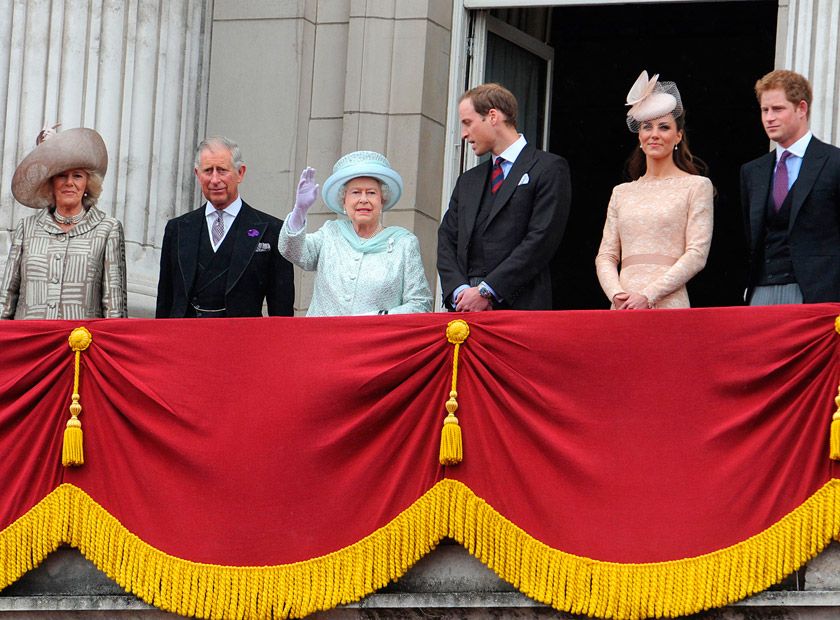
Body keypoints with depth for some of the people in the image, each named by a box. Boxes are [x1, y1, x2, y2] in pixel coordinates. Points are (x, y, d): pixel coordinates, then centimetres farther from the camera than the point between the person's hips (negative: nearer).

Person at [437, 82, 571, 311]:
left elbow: (542, 240, -7)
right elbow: (447, 241, 17)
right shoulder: (467, 181, 24)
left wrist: (486, 291, -11)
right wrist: (460, 290, -4)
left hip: (518, 307, -5)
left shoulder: (549, 169, 3)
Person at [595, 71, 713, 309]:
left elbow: (697, 254, -4)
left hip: (668, 305, -3)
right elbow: (606, 256, 13)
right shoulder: (622, 193, 17)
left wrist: (648, 296, -12)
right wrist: (617, 295, -7)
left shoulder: (696, 187, 5)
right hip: (623, 310, 3)